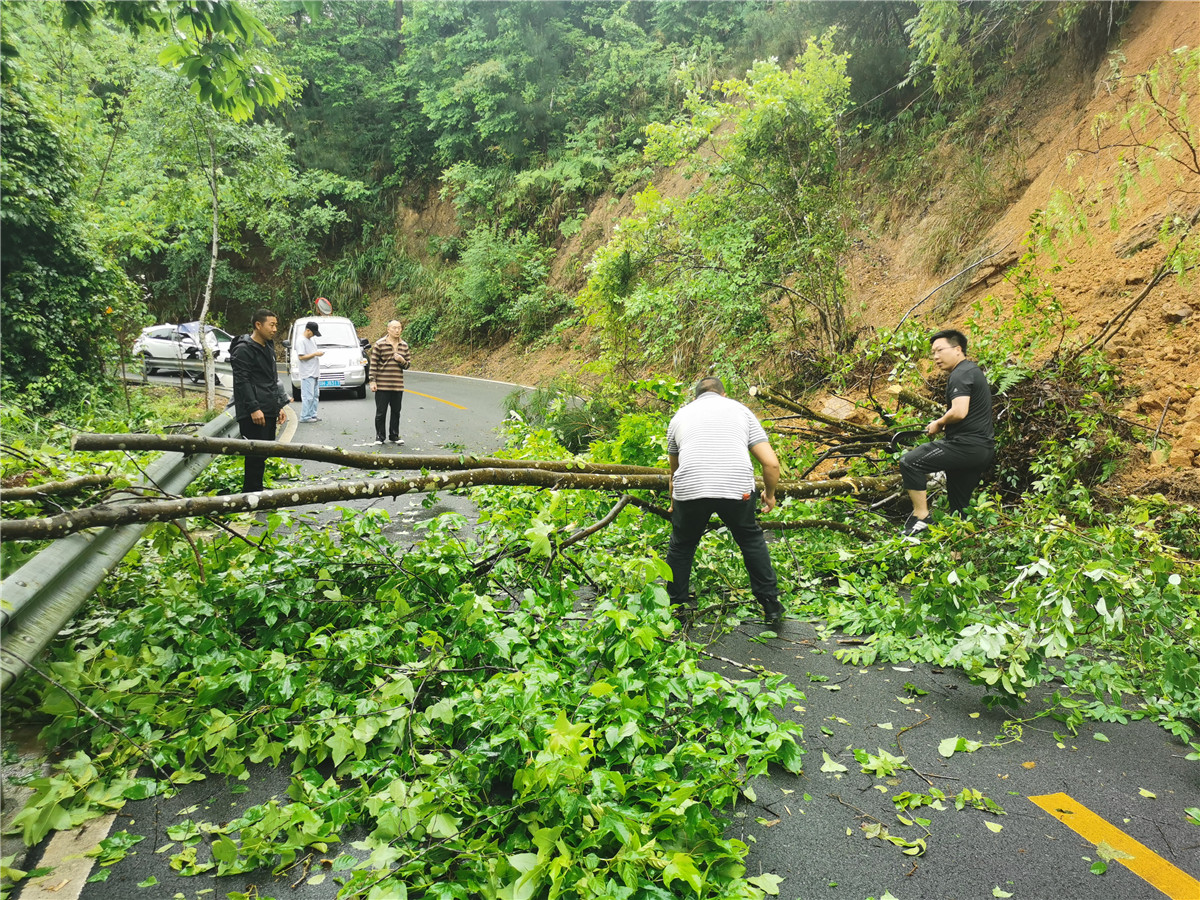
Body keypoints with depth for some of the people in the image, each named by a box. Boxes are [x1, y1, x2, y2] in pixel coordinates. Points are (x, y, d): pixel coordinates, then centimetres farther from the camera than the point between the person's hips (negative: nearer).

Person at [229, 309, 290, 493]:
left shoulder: (268, 348, 20)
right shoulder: (243, 350, -9)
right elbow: (242, 381, -16)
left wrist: (280, 405, 21)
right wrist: (254, 408, -22)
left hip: (269, 411, 9)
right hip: (253, 414, -9)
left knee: (264, 453, 12)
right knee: (256, 455, -10)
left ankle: (256, 490, 20)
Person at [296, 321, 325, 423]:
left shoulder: (312, 340, 16)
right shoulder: (301, 341, -11)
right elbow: (301, 357, -17)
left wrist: (319, 352, 10)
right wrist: (315, 354, -17)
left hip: (314, 373, 9)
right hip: (307, 374, -9)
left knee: (315, 395, 11)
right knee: (308, 396, -9)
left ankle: (312, 415, 17)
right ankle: (305, 417, -5)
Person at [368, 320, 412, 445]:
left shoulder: (404, 345, 9)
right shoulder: (379, 344, -5)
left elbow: (408, 364, 14)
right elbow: (373, 364, -5)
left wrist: (402, 361, -9)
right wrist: (372, 381, -10)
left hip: (398, 385, 4)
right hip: (382, 385, -4)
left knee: (396, 412, 10)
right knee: (381, 412, 2)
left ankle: (394, 436, 21)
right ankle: (379, 437, 13)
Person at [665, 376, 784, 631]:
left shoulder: (681, 415, 26)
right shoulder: (740, 410, 23)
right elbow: (771, 463, 14)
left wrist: (674, 503, 54)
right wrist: (770, 494, 33)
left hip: (690, 488, 0)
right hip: (737, 487, 0)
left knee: (681, 546, 24)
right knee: (752, 540, 25)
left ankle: (673, 610, 31)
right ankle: (772, 608, 27)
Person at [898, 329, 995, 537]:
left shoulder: (960, 374, -12)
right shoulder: (973, 370, 20)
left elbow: (959, 412, -26)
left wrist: (938, 424, -8)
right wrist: (944, 424, 17)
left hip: (967, 445, -11)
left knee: (910, 462, -13)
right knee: (959, 507, 16)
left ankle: (921, 517, -11)